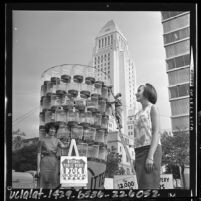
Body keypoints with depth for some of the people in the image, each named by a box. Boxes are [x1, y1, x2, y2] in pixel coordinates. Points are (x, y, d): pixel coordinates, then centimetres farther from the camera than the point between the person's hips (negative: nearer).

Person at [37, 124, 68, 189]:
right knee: (44, 185, -4)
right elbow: (39, 154, -1)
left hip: (54, 162, 3)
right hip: (45, 163, -3)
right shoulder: (42, 141, -1)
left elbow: (63, 146, -12)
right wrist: (38, 168, -6)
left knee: (54, 185, 3)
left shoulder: (57, 140, 8)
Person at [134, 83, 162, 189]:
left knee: (149, 188, -18)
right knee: (143, 187, -1)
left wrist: (150, 156, -20)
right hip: (140, 152, 7)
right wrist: (137, 160, 15)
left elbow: (156, 132, -9)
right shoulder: (138, 114, 25)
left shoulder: (153, 108, 2)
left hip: (151, 150, -7)